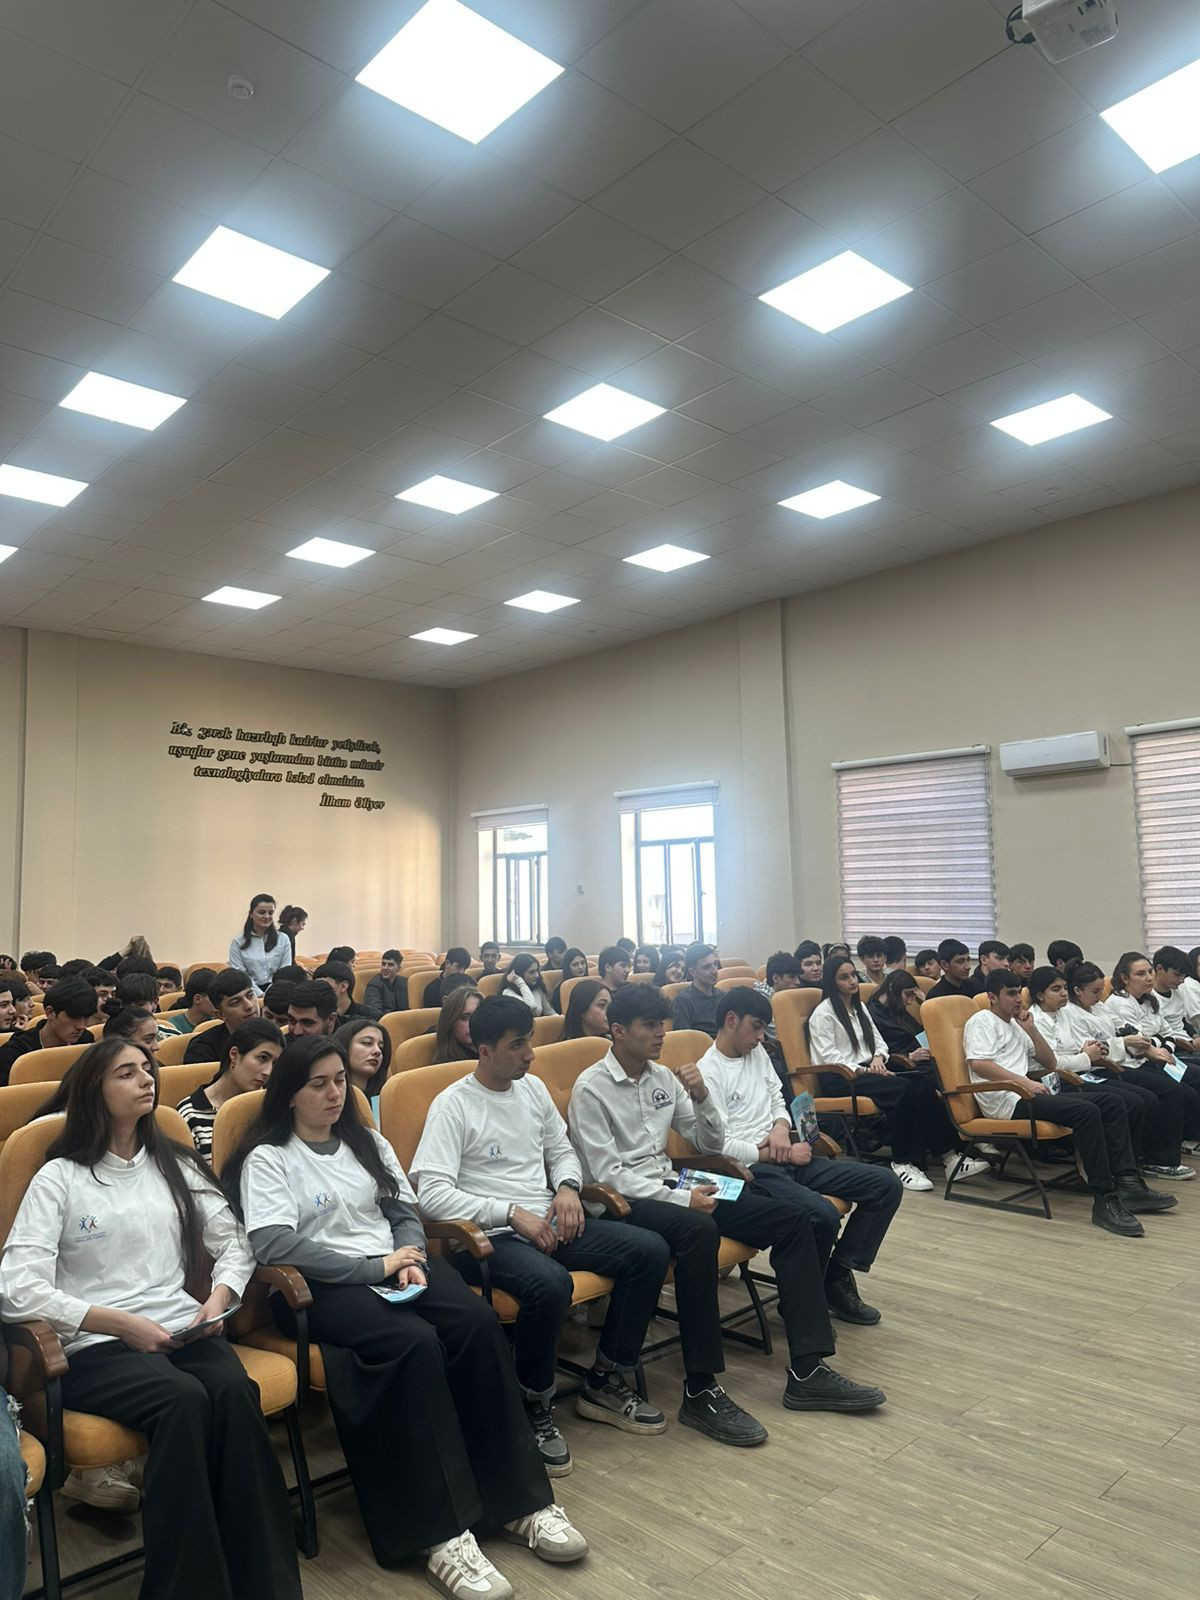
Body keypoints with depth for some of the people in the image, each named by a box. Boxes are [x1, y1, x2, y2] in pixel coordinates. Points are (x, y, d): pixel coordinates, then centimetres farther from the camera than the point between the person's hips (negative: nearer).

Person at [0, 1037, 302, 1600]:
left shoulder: (176, 1165, 16)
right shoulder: (59, 1178, 2)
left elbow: (234, 1242, 16)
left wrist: (219, 1296, -6)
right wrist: (123, 1324, -18)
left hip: (183, 1330, 3)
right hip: (95, 1347, -3)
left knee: (234, 1390, -29)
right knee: (184, 1399, -34)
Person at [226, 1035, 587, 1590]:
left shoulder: (367, 1142, 18)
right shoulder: (267, 1159, -1)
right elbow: (273, 1243, -16)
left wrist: (408, 1255, -7)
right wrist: (374, 1266, -16)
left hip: (394, 1269, 5)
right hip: (324, 1287, -5)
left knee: (477, 1321, -23)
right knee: (415, 1342, -33)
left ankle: (520, 1500, -16)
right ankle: (443, 1533, -27)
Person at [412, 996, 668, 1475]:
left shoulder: (533, 1088, 12)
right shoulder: (453, 1106, -10)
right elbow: (431, 1193, -18)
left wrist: (567, 1186, 0)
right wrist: (512, 1213, -20)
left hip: (550, 1221, 7)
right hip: (492, 1235, -7)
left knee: (650, 1251, -7)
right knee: (549, 1283, -38)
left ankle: (605, 1382, 9)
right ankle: (533, 1408, -9)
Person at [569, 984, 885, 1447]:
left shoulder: (663, 1077, 9)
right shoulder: (591, 1089, -10)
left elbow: (711, 1145, 12)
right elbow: (608, 1174, -16)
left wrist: (702, 1096, -7)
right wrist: (680, 1199, -23)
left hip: (670, 1187, 7)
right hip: (623, 1202, -7)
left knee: (792, 1221, -8)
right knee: (699, 1229, -40)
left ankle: (808, 1371, -7)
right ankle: (700, 1392, -29)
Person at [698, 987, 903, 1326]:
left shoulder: (757, 1053, 14)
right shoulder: (709, 1073, -11)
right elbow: (720, 1146, -16)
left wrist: (781, 1127, -1)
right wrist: (785, 1154, -10)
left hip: (785, 1158, 9)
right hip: (750, 1170, -9)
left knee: (887, 1185, -1)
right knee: (824, 1216, -34)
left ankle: (838, 1277, 6)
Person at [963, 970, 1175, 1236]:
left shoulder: (1015, 1025, 27)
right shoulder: (982, 1022, 0)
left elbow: (1050, 1063, 23)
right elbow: (978, 1063, -18)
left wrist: (1030, 1028, 11)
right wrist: (1023, 1082, -25)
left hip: (1024, 1094, 9)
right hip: (1005, 1102, -9)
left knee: (1111, 1102, -3)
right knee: (1086, 1111, -28)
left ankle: (1127, 1182, -7)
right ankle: (1104, 1199, -26)